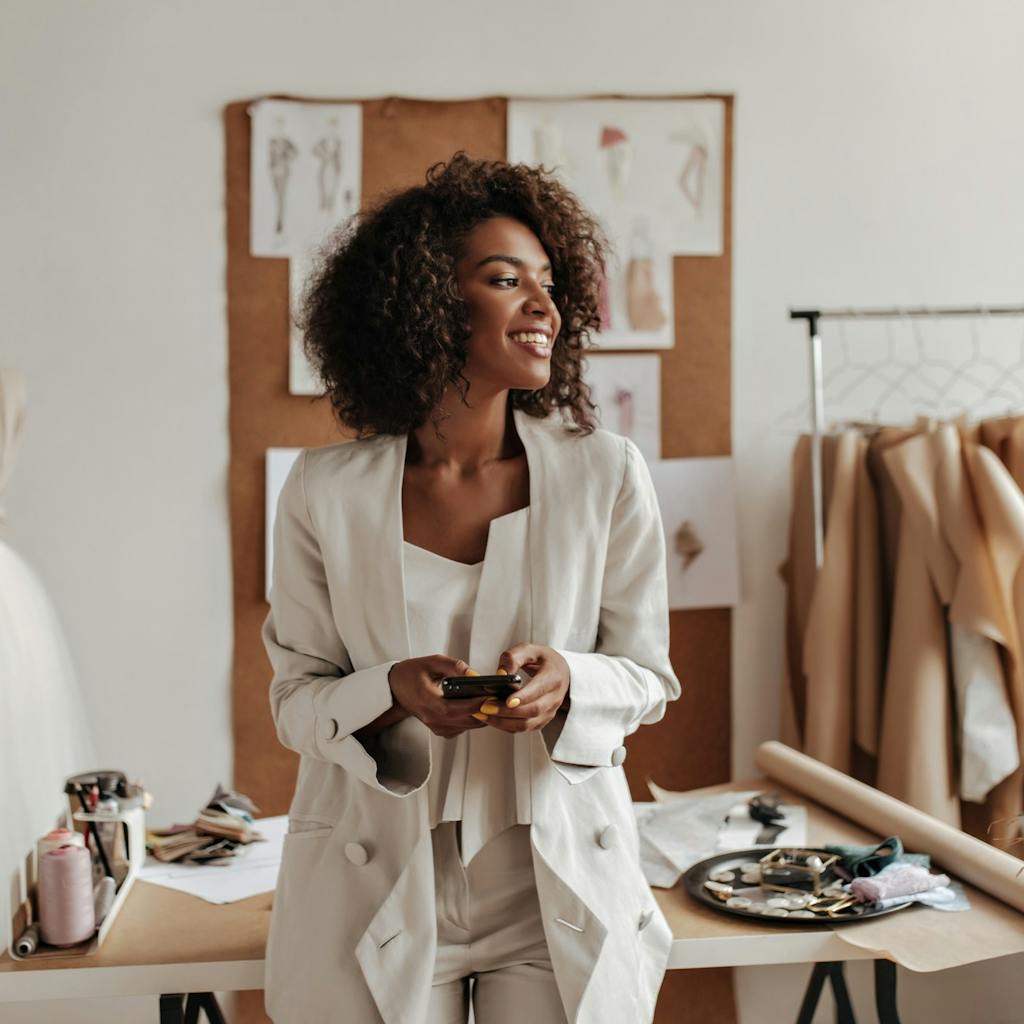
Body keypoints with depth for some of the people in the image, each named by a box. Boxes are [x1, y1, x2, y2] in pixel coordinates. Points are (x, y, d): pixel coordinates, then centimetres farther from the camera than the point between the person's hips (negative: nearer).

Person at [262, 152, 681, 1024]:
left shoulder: (608, 476, -7)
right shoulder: (326, 492, -6)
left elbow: (649, 678, 1)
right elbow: (298, 698, 0)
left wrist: (568, 682, -20)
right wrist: (393, 691, -21)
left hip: (559, 879, 1)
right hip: (377, 883, 0)